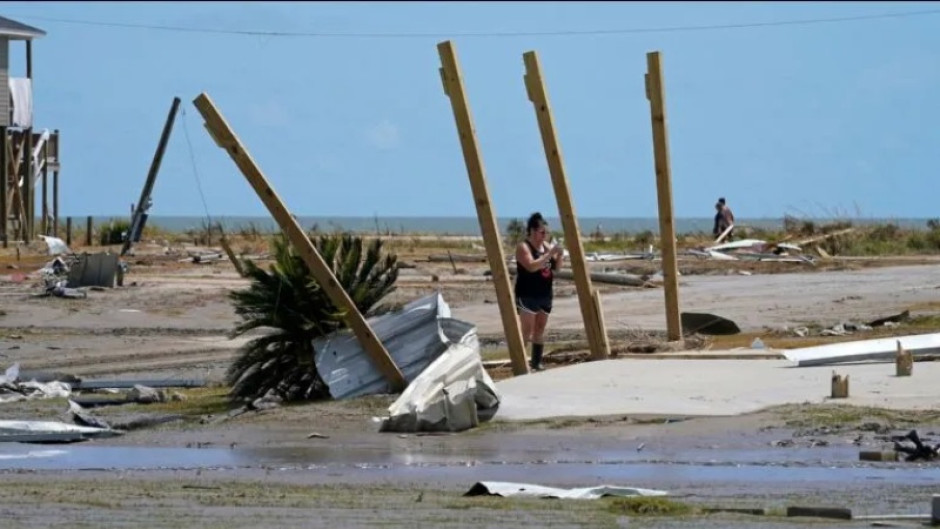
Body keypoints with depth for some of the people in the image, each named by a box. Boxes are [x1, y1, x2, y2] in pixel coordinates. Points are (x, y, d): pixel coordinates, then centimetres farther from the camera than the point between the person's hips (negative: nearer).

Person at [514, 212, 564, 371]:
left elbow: (555, 267, 15)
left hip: (545, 294, 7)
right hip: (527, 295, -7)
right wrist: (549, 254, -26)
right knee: (527, 330, -11)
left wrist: (559, 256, -4)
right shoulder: (523, 247, -10)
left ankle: (536, 363, 16)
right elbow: (532, 266, -24)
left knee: (540, 330, 10)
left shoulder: (546, 246, 11)